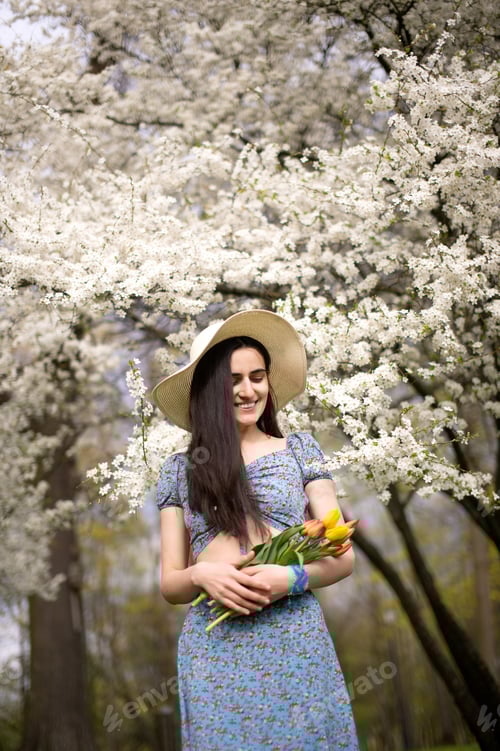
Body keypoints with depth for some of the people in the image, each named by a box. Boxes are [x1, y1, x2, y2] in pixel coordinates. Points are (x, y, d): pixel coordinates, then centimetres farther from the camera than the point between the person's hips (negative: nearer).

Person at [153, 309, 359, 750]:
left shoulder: (299, 449, 7)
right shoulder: (180, 469, 8)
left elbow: (342, 557, 4)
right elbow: (169, 584, 8)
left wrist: (293, 578, -15)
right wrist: (201, 575, -14)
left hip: (297, 645, 0)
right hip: (214, 650, 0)